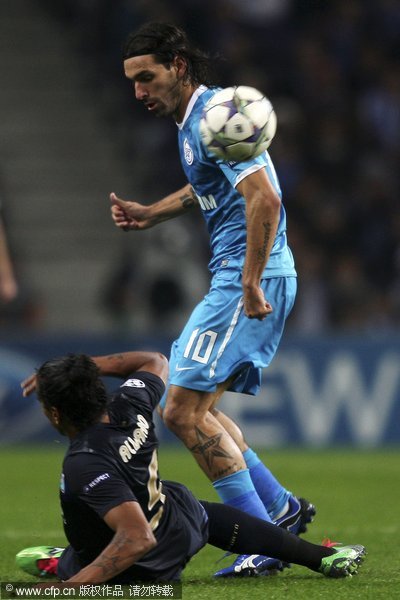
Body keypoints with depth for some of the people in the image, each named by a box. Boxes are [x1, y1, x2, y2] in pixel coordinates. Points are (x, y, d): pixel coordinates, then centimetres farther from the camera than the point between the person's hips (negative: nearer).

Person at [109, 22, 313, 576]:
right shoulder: (191, 119, 16)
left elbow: (265, 199, -26)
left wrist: (251, 284, -27)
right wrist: (151, 215, 23)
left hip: (249, 281, -10)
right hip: (239, 279, 10)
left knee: (183, 411, -12)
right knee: (197, 408, 16)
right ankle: (281, 508, 16)